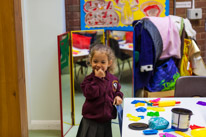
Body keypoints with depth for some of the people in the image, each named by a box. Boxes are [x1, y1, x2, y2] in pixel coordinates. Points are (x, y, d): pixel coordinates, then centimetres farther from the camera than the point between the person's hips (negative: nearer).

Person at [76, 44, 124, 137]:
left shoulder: (113, 79, 3)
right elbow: (90, 94, -27)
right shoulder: (89, 79, -11)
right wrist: (98, 78, -26)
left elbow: (117, 90, 21)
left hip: (106, 121, 4)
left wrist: (118, 96, -2)